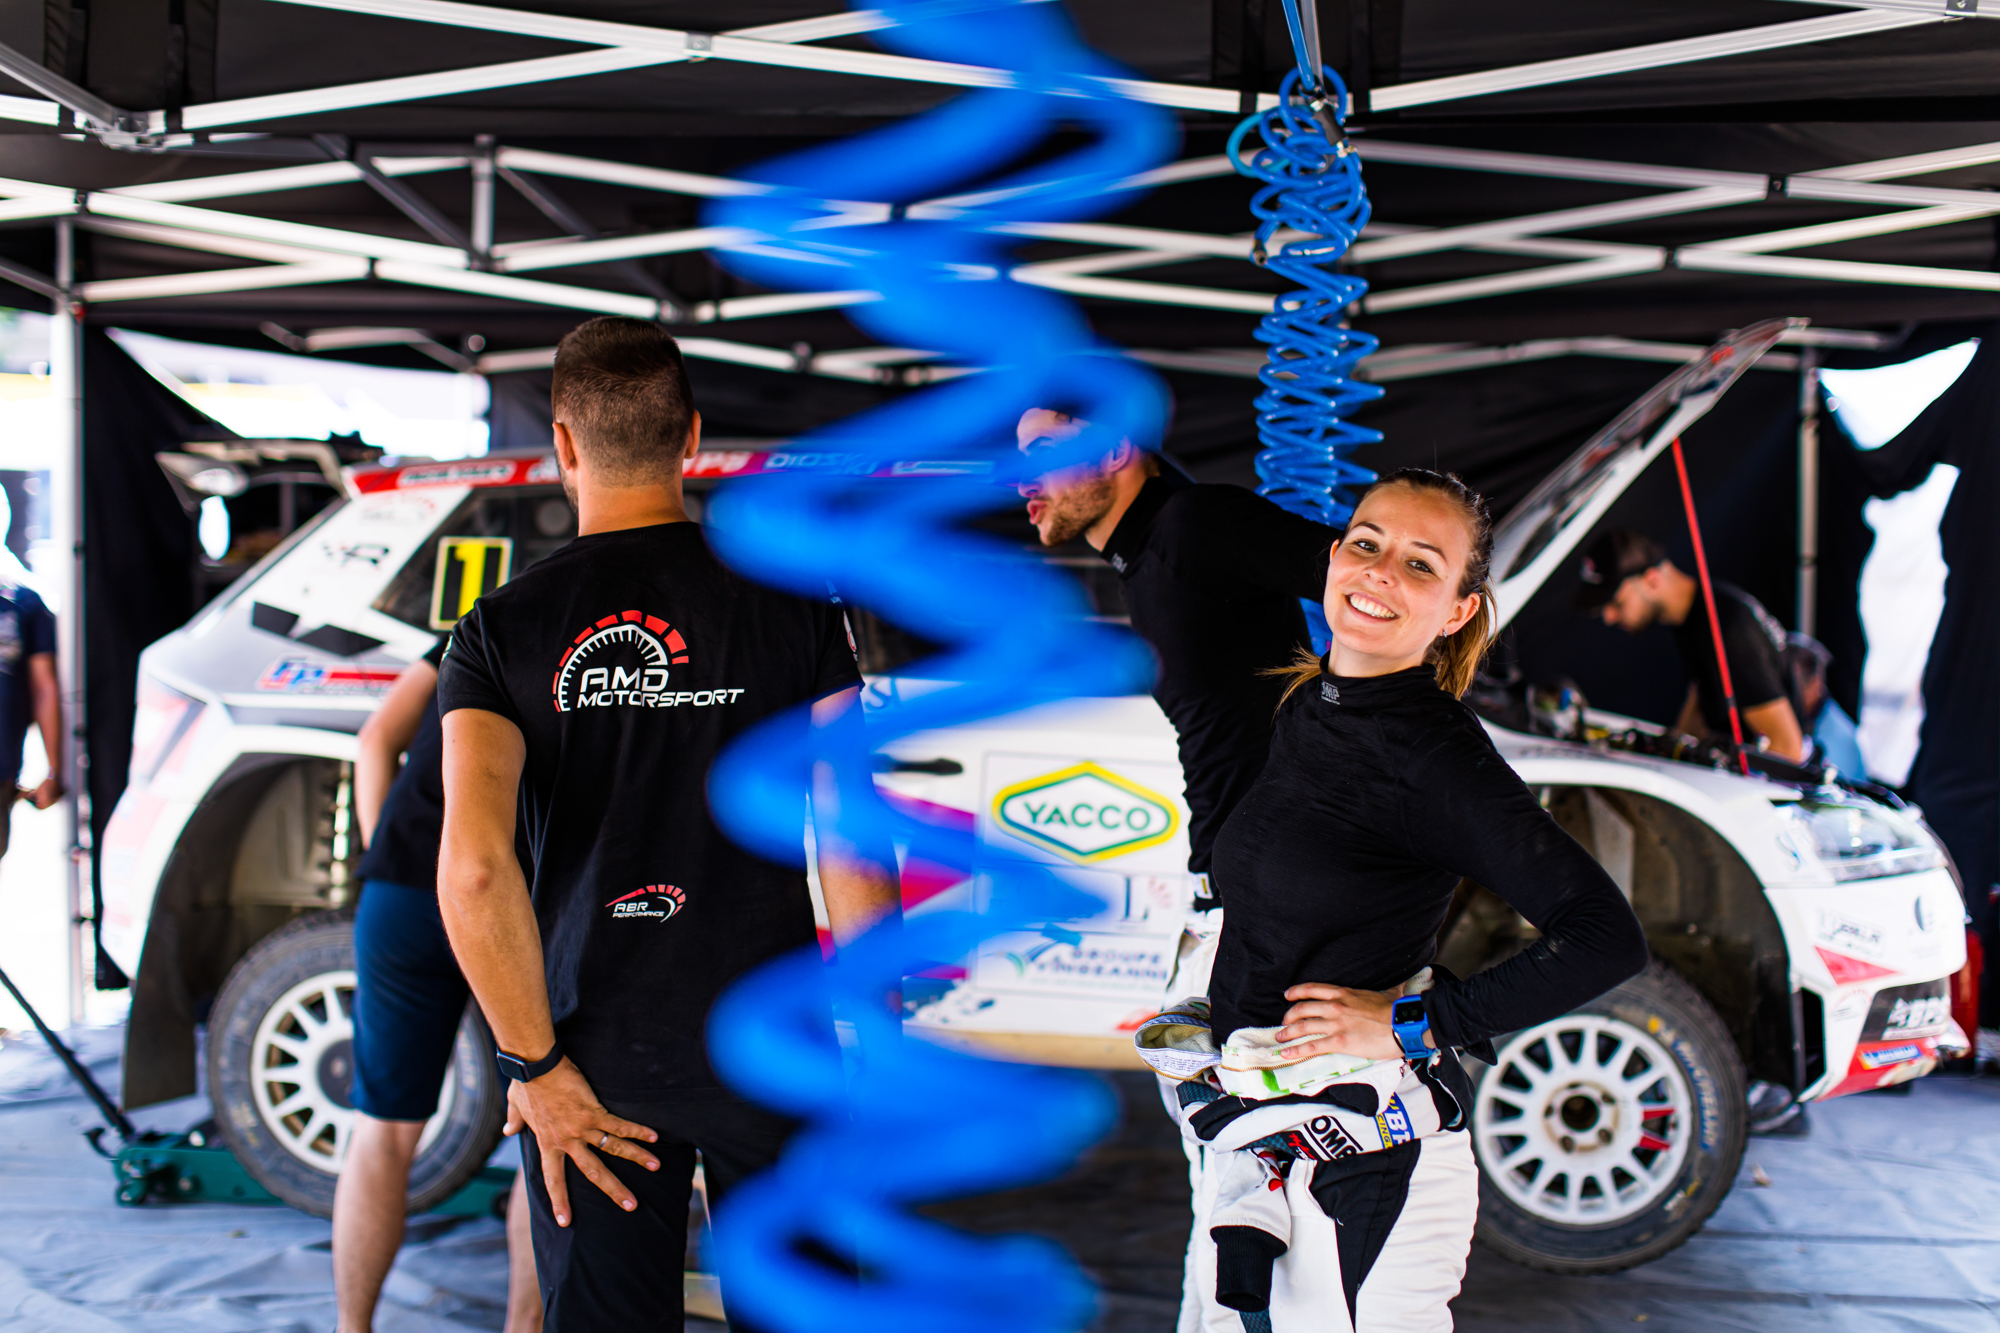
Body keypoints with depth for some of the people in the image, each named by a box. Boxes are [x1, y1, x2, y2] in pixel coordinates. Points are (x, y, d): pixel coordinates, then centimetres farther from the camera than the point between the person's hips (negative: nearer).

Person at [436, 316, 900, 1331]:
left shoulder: (501, 630, -4)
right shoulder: (789, 603, -3)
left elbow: (474, 868, -18)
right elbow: (852, 846, -6)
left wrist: (537, 1066, -9)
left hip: (595, 1063, 0)